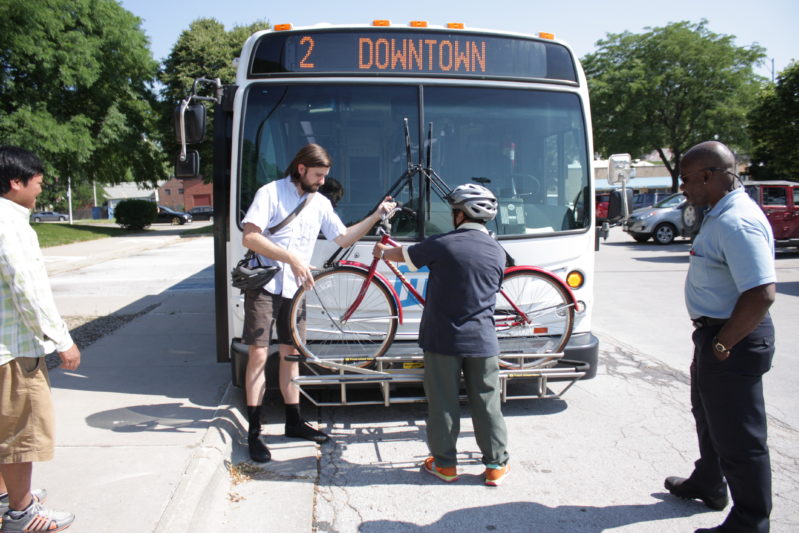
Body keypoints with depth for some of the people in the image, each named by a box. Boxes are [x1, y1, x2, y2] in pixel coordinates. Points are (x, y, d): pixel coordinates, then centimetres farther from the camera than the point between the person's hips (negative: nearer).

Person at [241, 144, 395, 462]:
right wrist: (292, 257, -26)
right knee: (259, 354, -5)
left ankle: (294, 421, 23)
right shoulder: (271, 193, -8)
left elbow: (344, 238, 10)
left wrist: (376, 216, 0)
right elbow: (250, 238, -17)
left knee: (290, 353, 12)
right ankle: (254, 432, 2)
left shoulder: (321, 203, 9)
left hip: (295, 289, 5)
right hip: (263, 286, -5)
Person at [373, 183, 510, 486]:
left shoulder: (442, 244, -12)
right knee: (486, 403, 12)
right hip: (483, 341, 3)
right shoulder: (498, 252, 1)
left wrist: (383, 251, 28)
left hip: (443, 339, -3)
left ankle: (444, 464, 20)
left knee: (443, 403, 9)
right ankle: (496, 465, 20)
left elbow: (403, 255, 5)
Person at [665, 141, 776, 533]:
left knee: (738, 436, 3)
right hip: (715, 333, 11)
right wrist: (707, 337, 16)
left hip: (734, 342, -11)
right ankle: (708, 484, 49)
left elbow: (762, 294, -33)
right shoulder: (720, 215, 8)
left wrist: (721, 344, -23)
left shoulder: (737, 223, -26)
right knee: (708, 416, 27)